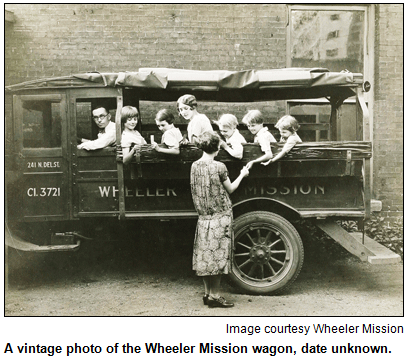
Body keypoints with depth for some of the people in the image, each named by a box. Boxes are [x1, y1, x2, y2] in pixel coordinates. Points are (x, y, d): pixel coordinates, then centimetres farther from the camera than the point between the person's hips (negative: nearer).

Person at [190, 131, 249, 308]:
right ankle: (214, 296, 7)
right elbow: (230, 189, 0)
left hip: (203, 217, 6)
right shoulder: (219, 167, -14)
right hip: (220, 216, -6)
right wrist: (242, 175, 13)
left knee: (205, 255, 11)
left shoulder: (194, 166, 3)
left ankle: (207, 293, 21)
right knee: (218, 255, 1)